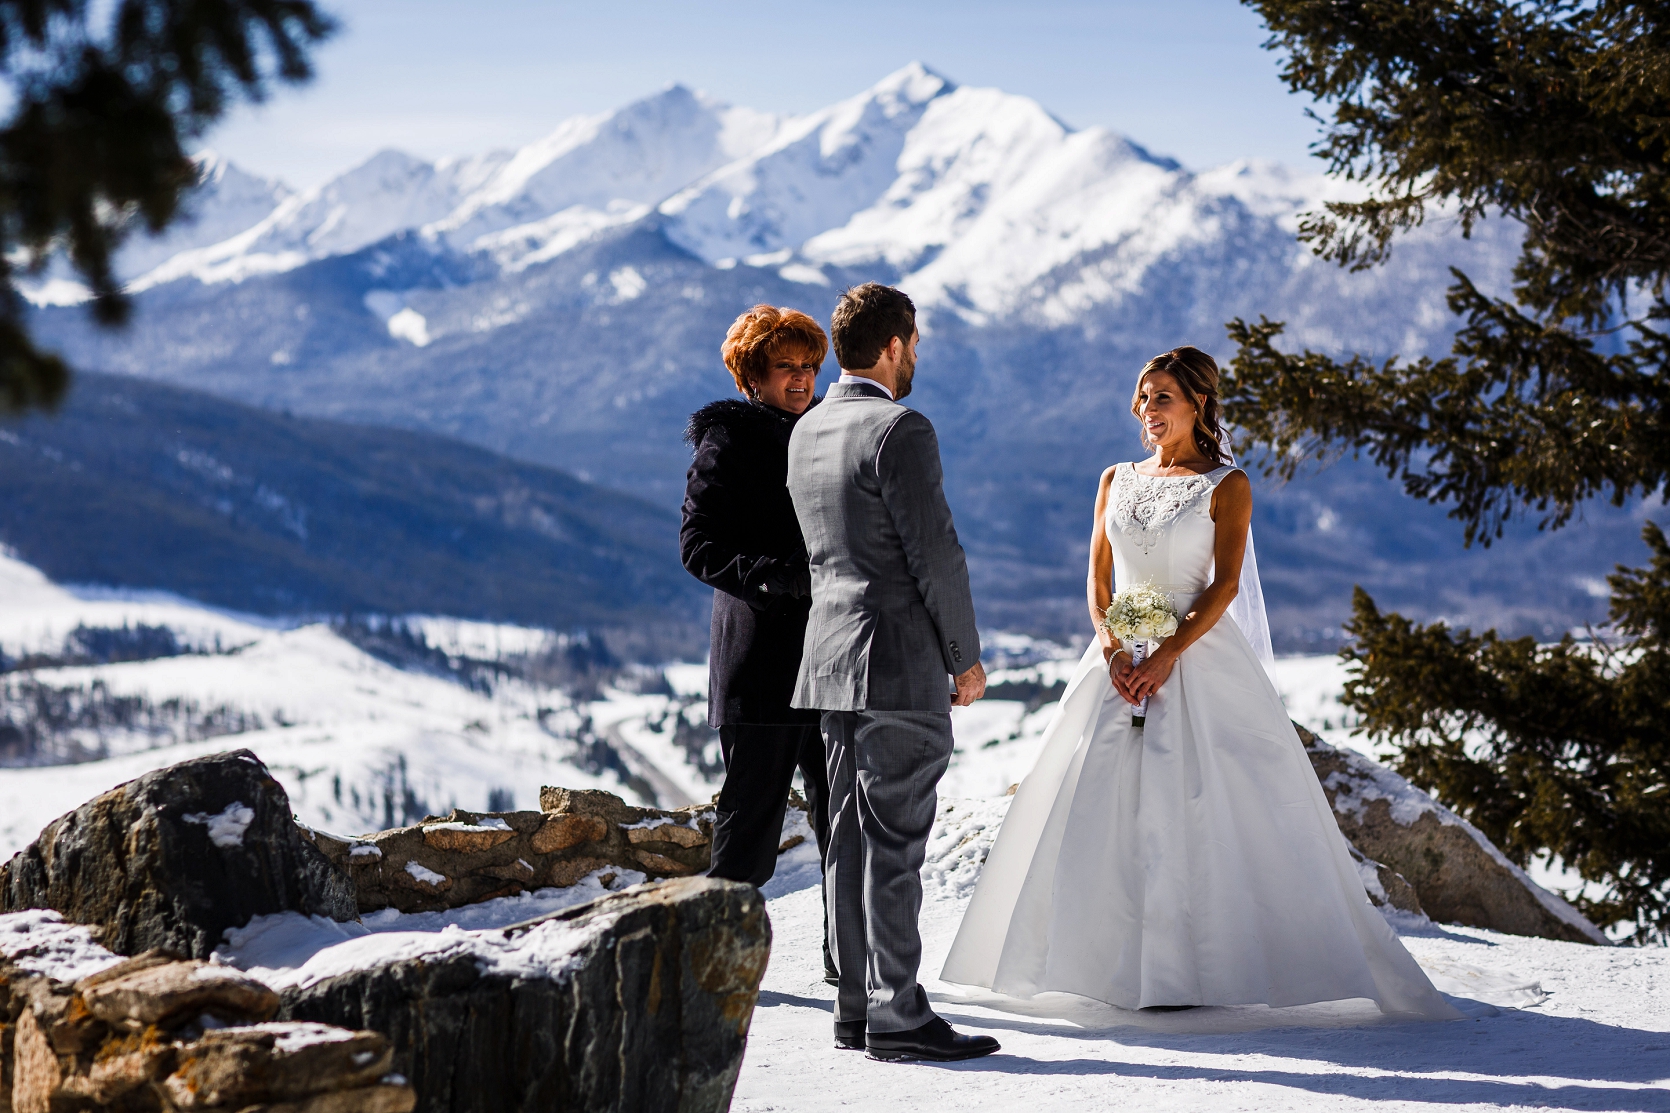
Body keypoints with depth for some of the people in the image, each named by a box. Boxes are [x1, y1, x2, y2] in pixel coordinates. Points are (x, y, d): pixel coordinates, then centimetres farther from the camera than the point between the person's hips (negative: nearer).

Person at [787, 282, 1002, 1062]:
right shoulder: (900, 429, -13)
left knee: (850, 838, 10)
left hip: (829, 660, 8)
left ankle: (858, 1005, 14)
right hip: (899, 662, -8)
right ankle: (896, 1016, -4)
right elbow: (935, 553, -15)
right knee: (894, 844, -6)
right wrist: (966, 655, -5)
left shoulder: (805, 433, 13)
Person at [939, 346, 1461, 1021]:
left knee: (1191, 805, -9)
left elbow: (1224, 585, -8)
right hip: (1120, 659, 5)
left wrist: (1169, 655, -19)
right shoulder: (1116, 481, 13)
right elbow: (1098, 580, 9)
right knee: (1108, 807, 1)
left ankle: (1189, 968, -5)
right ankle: (1119, 963, 8)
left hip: (1196, 657, -4)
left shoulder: (1227, 485, 0)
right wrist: (1113, 650, -9)